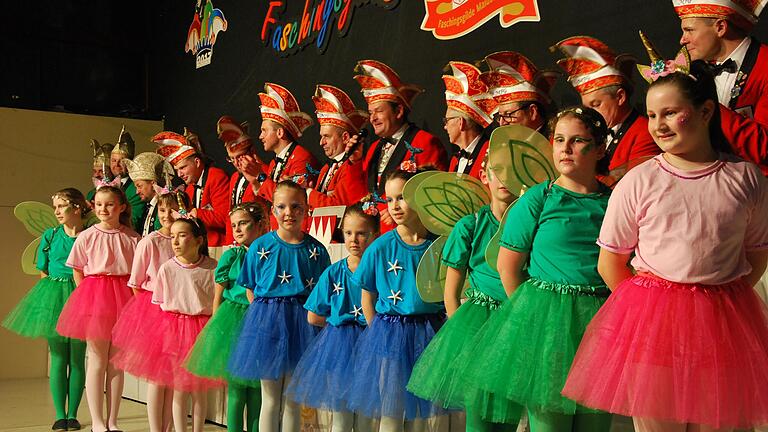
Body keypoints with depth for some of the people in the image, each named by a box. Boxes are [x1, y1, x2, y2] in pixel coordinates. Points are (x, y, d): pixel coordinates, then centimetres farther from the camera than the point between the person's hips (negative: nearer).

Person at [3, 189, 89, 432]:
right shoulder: (50, 236, 5)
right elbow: (43, 272, 10)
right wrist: (51, 295, 1)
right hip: (54, 297, 1)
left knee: (77, 359, 2)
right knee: (58, 357, 2)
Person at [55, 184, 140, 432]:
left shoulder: (132, 238, 2)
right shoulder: (86, 237, 0)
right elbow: (77, 272, 5)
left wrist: (132, 297, -5)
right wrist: (91, 295, -2)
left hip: (123, 297, 1)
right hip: (93, 295, -1)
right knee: (97, 360, 3)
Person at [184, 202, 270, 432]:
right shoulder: (231, 256, 0)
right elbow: (218, 296, 3)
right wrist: (218, 326, -1)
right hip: (233, 323, -1)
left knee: (256, 388, 7)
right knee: (236, 389, 1)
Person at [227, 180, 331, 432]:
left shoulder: (316, 249, 0)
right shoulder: (260, 246, -1)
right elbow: (250, 289, 4)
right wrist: (264, 313, -5)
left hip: (301, 322, 1)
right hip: (267, 321, -1)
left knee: (293, 400, 10)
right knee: (270, 399, 6)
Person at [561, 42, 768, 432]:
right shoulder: (638, 182, -3)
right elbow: (609, 262, 1)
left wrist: (721, 300, 3)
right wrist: (646, 306, 1)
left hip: (724, 322, 1)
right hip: (651, 320, -1)